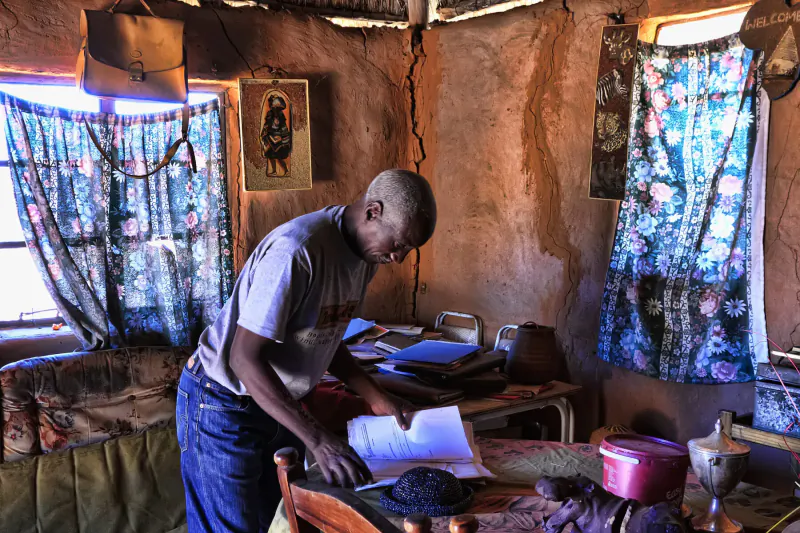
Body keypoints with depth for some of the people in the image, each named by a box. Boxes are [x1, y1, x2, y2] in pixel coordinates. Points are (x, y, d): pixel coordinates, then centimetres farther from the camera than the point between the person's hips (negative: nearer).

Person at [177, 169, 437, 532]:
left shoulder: (367, 250, -2)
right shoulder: (297, 251, -30)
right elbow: (245, 358, -30)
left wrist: (376, 398, 2)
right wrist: (318, 441, -35)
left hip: (278, 403, 8)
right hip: (225, 406, -8)